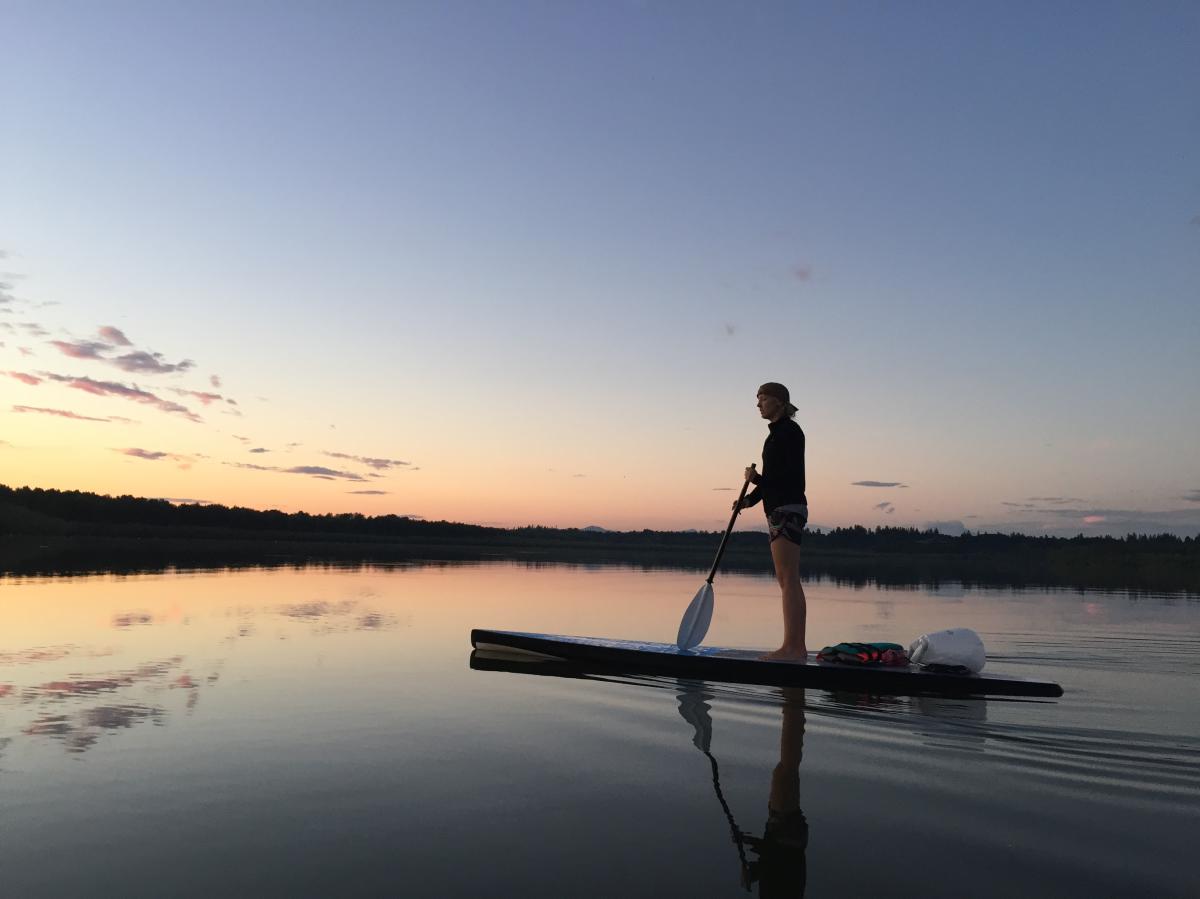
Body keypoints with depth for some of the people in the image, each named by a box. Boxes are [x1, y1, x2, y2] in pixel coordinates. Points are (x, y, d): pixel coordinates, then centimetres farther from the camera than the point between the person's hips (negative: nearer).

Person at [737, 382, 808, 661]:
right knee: (788, 580, 8)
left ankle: (792, 647, -14)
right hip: (780, 510, 10)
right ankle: (796, 647, 11)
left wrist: (757, 479, -13)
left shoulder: (790, 431, -7)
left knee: (788, 579, -13)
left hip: (788, 508, -10)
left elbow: (793, 475, -16)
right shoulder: (778, 433, 21)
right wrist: (750, 499, 9)